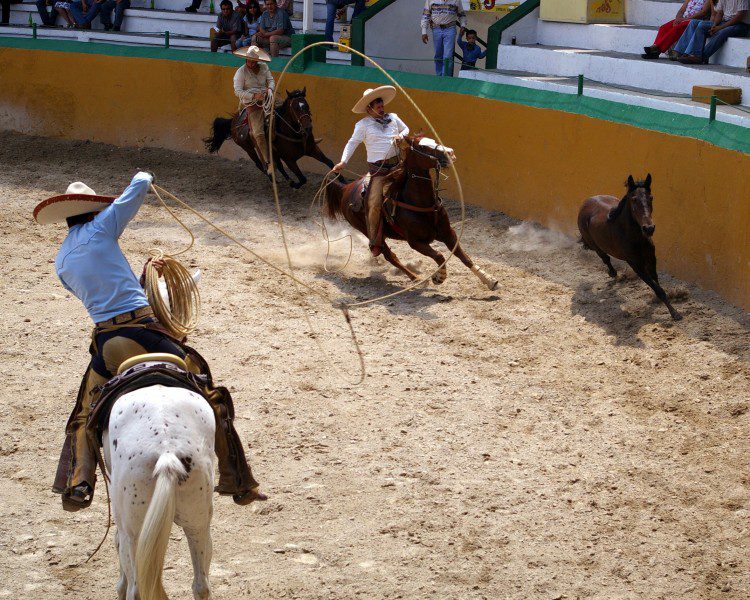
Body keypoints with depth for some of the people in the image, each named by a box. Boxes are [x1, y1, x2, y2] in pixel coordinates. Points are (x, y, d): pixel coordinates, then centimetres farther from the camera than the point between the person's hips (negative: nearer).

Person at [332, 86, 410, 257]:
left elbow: (406, 129, 28)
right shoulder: (363, 124, 3)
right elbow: (352, 143, -1)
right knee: (375, 204, -16)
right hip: (377, 170, -3)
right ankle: (374, 243, -3)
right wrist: (343, 162, -13)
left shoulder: (393, 118, 14)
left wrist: (401, 135, 4)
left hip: (395, 164, 3)